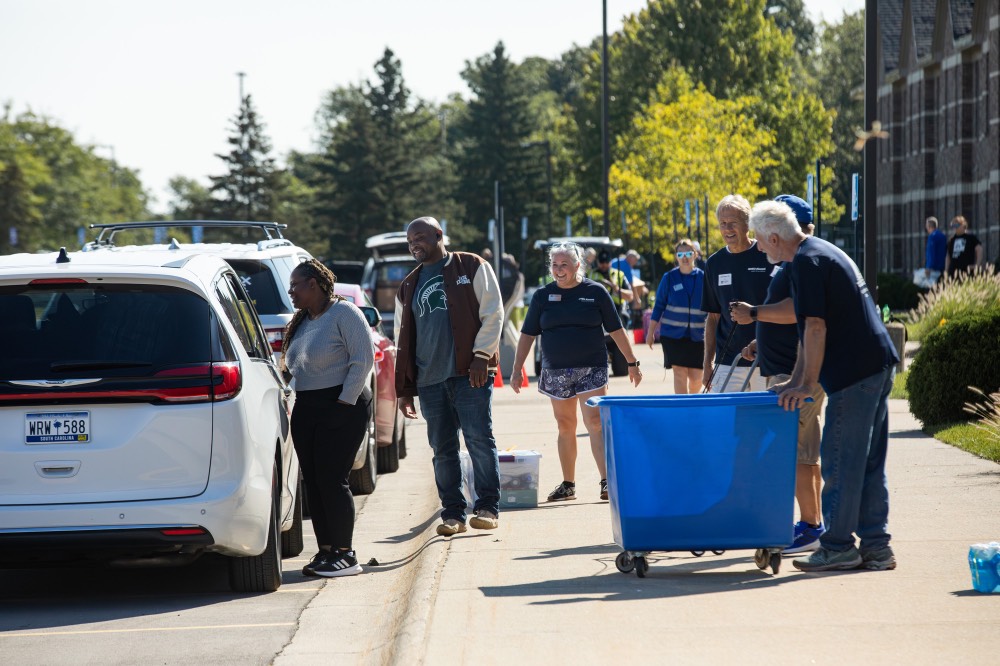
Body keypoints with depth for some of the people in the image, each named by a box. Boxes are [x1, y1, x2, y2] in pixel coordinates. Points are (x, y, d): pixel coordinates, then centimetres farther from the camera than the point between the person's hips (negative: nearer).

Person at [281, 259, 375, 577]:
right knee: (313, 481, 4)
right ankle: (326, 551, 9)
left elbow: (363, 359, -14)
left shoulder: (344, 313, -8)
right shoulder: (302, 321, 18)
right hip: (306, 409, 8)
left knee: (332, 479, -11)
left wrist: (345, 401, -17)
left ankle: (345, 555, -6)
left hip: (341, 408, -8)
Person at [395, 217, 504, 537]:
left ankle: (488, 507, -1)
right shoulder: (409, 287, 19)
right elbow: (403, 340, 20)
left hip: (470, 375, -5)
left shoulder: (472, 267, 5)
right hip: (429, 379, 5)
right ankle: (453, 512, 9)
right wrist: (403, 389, 15)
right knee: (442, 450, 4)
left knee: (479, 439, -7)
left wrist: (481, 356, -10)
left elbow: (492, 314, 0)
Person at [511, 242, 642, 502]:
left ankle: (607, 481, -17)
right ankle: (568, 485, 17)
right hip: (556, 371, 3)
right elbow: (527, 334, 8)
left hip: (591, 368, -3)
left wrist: (632, 363, 6)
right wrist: (517, 370, 4)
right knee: (565, 427, 9)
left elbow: (616, 330, 4)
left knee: (595, 422, -13)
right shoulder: (543, 296, 5)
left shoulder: (595, 292, 0)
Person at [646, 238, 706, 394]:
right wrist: (650, 332, 6)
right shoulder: (669, 277, 0)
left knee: (696, 377, 3)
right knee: (680, 372, -9)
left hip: (696, 335, 1)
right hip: (672, 333, -1)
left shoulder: (703, 277, 1)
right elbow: (659, 305, 6)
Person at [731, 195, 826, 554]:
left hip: (798, 373, -11)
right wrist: (760, 343, 17)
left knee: (794, 452, -10)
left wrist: (755, 314, -19)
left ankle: (810, 527, -7)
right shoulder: (788, 264, 19)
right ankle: (814, 522, 19)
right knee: (804, 453, 14)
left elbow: (797, 310, -28)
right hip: (784, 370, 11)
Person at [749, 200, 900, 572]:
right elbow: (809, 327, 24)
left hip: (853, 373, -10)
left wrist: (808, 385, -14)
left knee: (840, 459, -3)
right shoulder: (823, 252, 20)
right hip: (877, 364, 10)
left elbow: (815, 327, -18)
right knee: (868, 461, 11)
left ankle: (838, 546, 1)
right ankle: (875, 546, 13)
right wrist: (796, 381, 24)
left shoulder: (806, 262, -12)